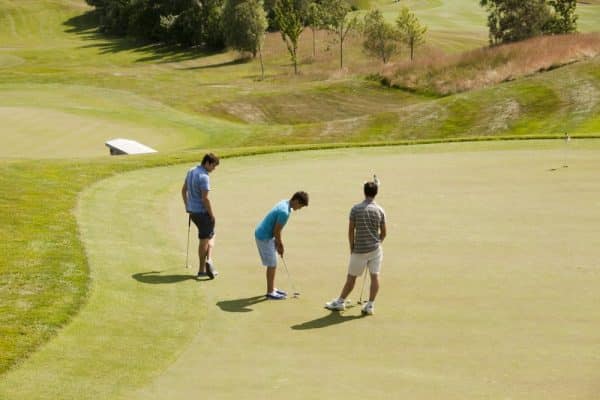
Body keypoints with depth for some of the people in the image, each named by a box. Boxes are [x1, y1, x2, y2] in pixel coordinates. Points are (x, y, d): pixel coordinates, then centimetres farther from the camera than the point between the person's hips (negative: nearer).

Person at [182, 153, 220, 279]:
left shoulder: (191, 171, 8)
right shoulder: (204, 177, -21)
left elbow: (184, 190, 17)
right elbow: (205, 198, -24)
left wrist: (187, 207, 24)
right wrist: (212, 215, -14)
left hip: (192, 211, 9)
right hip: (202, 212, -9)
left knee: (210, 235, 16)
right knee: (205, 239, 3)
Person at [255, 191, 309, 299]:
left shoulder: (284, 203, 4)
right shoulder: (285, 212, -28)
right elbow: (276, 231, -21)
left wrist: (279, 243, 9)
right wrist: (280, 245, -6)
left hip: (267, 235, 10)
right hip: (264, 237, -10)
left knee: (273, 263, 17)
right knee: (272, 264, -2)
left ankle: (272, 288, 26)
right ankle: (270, 292, 7)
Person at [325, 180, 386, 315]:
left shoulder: (356, 209, -7)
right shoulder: (380, 210, -2)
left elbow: (351, 231, -4)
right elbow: (383, 233, 4)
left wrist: (352, 248, 7)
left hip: (359, 249, -1)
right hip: (375, 248, 1)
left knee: (351, 277, 9)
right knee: (374, 276, 5)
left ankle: (340, 302, 21)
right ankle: (370, 305, 4)